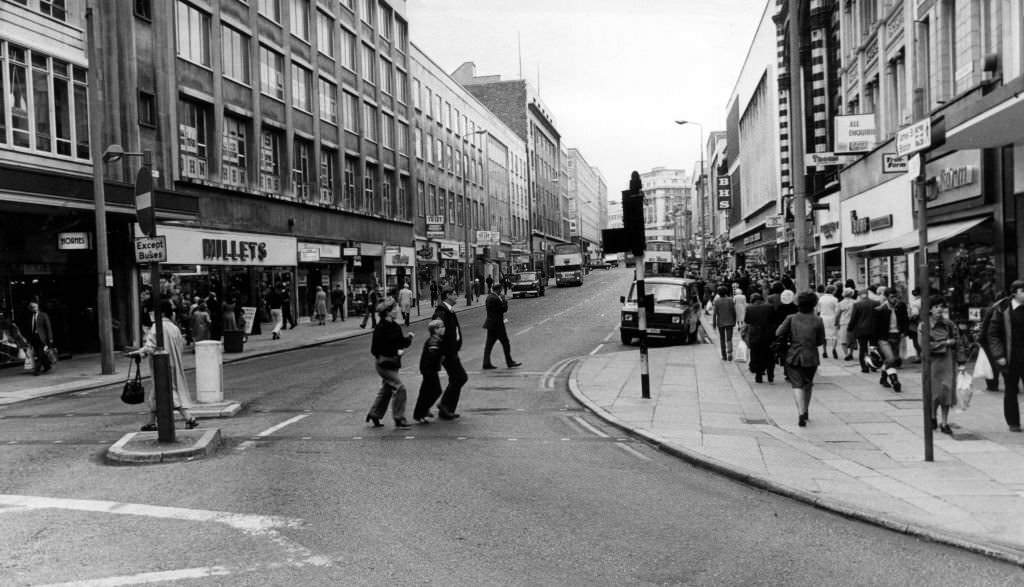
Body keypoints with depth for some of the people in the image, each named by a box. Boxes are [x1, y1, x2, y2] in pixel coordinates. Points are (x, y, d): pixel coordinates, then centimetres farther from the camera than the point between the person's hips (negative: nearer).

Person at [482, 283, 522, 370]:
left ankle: (486, 363, 9)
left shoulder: (489, 297, 9)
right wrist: (504, 300, -4)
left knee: (489, 344, 9)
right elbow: (504, 309, -17)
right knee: (505, 342, 3)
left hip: (491, 323, 9)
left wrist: (502, 300, 5)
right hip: (497, 324, -9)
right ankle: (509, 362, 11)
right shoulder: (495, 299, -20)